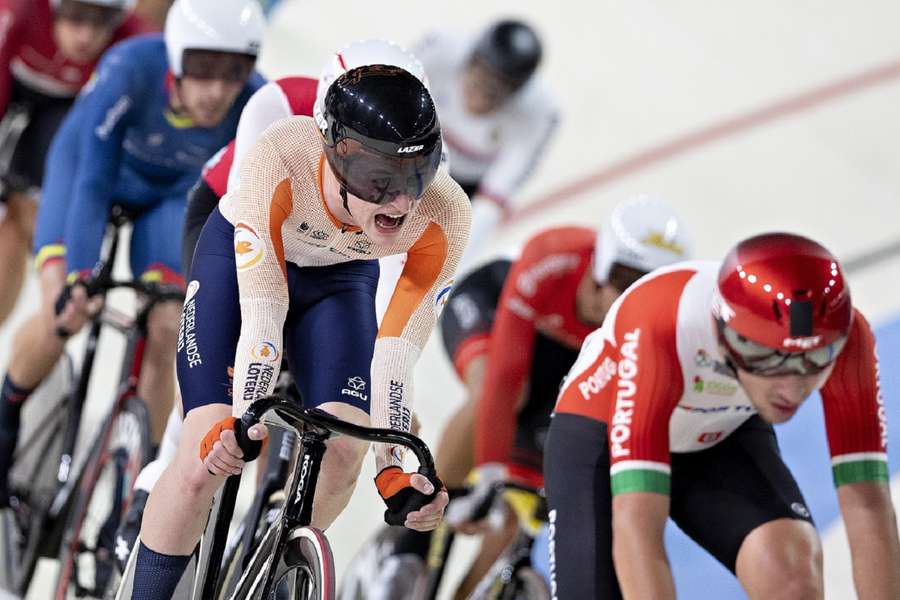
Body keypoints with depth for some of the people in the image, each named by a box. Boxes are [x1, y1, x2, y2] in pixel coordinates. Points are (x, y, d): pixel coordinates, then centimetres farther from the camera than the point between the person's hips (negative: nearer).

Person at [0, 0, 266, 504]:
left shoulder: (258, 108, -34)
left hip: (173, 193, 2)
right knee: (62, 317, -20)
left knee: (164, 336, -14)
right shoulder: (131, 70, -40)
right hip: (89, 162, -2)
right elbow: (93, 184, -41)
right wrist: (79, 279, -52)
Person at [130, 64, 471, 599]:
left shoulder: (443, 219, -33)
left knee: (343, 454, -15)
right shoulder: (279, 163, -41)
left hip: (340, 278, 2)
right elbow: (261, 319, -42)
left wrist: (394, 469, -33)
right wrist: (242, 422, -53)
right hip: (241, 257, -2)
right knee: (208, 459, -16)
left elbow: (395, 357, -27)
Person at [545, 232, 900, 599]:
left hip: (723, 441, 2)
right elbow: (635, 522, -45)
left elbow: (867, 504, -29)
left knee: (794, 568, -26)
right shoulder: (661, 327, -40)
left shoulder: (845, 336, -30)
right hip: (602, 437, -2)